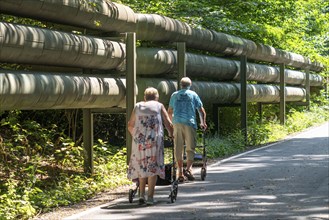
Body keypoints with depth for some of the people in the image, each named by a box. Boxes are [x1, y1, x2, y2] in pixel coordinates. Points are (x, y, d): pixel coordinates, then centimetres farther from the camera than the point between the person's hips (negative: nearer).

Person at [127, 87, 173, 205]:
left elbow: (130, 125, 19)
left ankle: (141, 194, 7)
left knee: (141, 166, 13)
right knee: (153, 167, 0)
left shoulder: (138, 106, 18)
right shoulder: (159, 106, 13)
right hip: (154, 139, -2)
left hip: (139, 139, 2)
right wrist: (171, 135, 25)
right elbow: (168, 124, 9)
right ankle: (150, 197, -4)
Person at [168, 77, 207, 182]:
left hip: (177, 123, 2)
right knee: (190, 148, 2)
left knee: (178, 148, 5)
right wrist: (203, 123, 20)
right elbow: (201, 110, 7)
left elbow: (169, 112, 22)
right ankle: (188, 168, -17)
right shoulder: (193, 94, 8)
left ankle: (180, 172, 4)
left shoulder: (174, 95, 15)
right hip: (190, 123, -2)